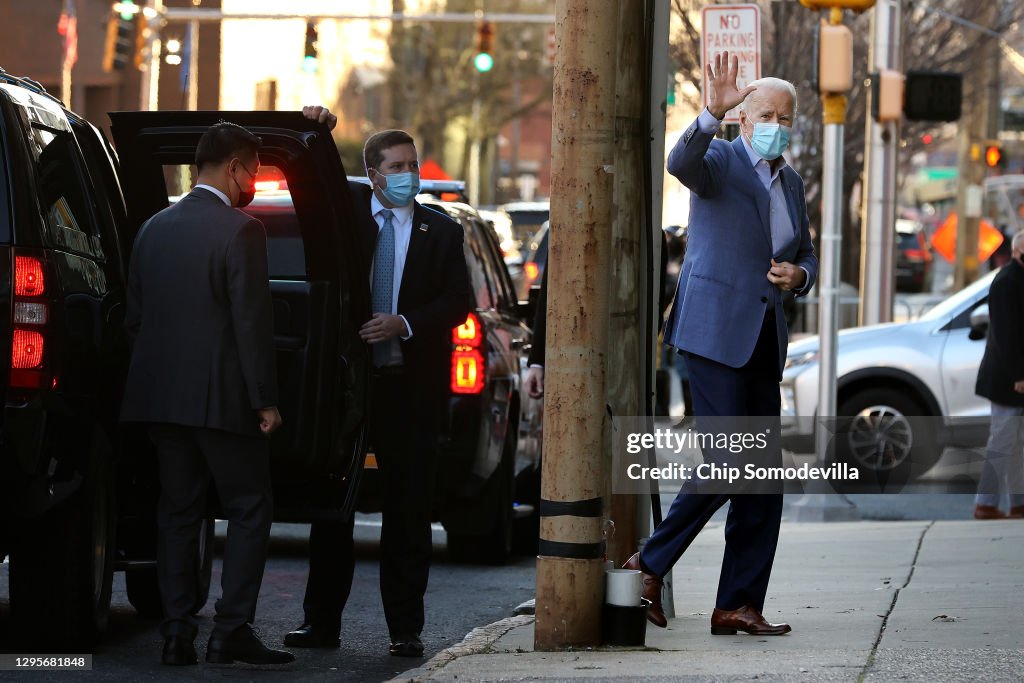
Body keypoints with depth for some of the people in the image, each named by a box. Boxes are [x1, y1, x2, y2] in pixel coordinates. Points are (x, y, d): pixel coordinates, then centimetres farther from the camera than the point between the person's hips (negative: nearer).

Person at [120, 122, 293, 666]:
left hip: (160, 394, 6)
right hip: (221, 396, -6)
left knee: (178, 512, 10)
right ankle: (232, 631, -4)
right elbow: (252, 322, -14)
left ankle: (178, 634, 7)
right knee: (249, 509, 3)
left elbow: (134, 316, 14)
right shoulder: (240, 232, -10)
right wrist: (265, 399, -9)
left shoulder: (154, 229, 10)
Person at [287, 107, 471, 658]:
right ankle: (322, 621, 11)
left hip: (411, 385, -1)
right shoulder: (348, 211, 7)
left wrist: (405, 323, -13)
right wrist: (317, 132, -7)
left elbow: (457, 302, 0)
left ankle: (405, 627, 6)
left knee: (407, 509, 2)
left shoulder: (442, 232, 5)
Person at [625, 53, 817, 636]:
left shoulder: (792, 183, 18)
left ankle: (739, 605, 7)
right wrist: (714, 111, -44)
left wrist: (797, 275, 3)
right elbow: (682, 162, -28)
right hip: (716, 331, -8)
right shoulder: (720, 161, -4)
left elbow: (807, 256, 27)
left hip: (765, 340, 8)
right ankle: (650, 563, 1)